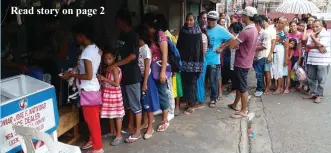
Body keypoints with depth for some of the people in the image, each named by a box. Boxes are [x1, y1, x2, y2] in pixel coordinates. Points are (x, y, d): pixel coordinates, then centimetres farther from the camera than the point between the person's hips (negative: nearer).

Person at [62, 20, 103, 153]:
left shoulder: (86, 52, -23)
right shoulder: (96, 49, 5)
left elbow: (88, 76, -24)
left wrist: (71, 75, -14)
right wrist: (76, 72, 17)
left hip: (88, 90, -9)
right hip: (94, 88, 9)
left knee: (91, 119, 4)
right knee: (92, 117, 21)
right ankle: (93, 140, 38)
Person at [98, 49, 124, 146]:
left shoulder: (115, 69, -16)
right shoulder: (106, 68, 10)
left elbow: (116, 84, -22)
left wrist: (104, 79, -22)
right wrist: (101, 79, -2)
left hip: (114, 94, -8)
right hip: (107, 94, 8)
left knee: (117, 115, 0)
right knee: (110, 114, 16)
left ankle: (119, 135, 8)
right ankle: (112, 132, 31)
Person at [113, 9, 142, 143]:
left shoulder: (133, 35, -13)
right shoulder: (122, 35, 12)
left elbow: (133, 56, -19)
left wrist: (116, 65, -20)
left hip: (132, 75, -8)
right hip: (123, 74, 9)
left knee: (135, 105, 2)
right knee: (127, 104, 18)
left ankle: (137, 132, 12)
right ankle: (130, 127, 32)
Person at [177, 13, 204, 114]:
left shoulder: (198, 33, -2)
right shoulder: (182, 31, 4)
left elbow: (200, 48, -3)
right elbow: (178, 46, 7)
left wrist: (200, 63, -7)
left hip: (194, 61, -2)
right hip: (184, 61, 2)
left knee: (192, 83, 2)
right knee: (185, 82, 5)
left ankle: (192, 105, 10)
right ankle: (188, 101, 19)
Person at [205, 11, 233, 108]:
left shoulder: (220, 30, -7)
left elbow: (231, 39, -8)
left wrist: (221, 48, -9)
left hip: (213, 60, -3)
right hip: (203, 59, 4)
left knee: (213, 81, 6)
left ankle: (213, 99, 22)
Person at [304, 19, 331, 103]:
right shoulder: (312, 34, 12)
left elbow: (320, 45, -19)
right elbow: (308, 45, 1)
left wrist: (313, 37, -8)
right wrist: (317, 46, -16)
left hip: (322, 61, -6)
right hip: (311, 61, 6)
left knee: (321, 79, 0)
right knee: (311, 78, 11)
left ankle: (319, 95, 8)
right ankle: (313, 93, 23)